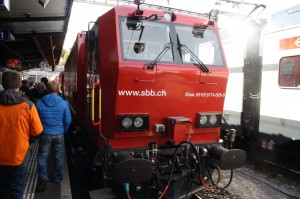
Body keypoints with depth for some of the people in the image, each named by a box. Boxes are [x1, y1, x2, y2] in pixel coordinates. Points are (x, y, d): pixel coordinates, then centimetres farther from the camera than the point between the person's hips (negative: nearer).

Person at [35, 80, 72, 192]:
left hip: (45, 134, 0)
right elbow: (68, 121, -5)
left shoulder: (39, 103, -8)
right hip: (59, 134, 0)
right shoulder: (63, 103, -10)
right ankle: (57, 177, 25)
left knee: (42, 156, 15)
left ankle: (43, 177, 5)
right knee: (59, 156, 15)